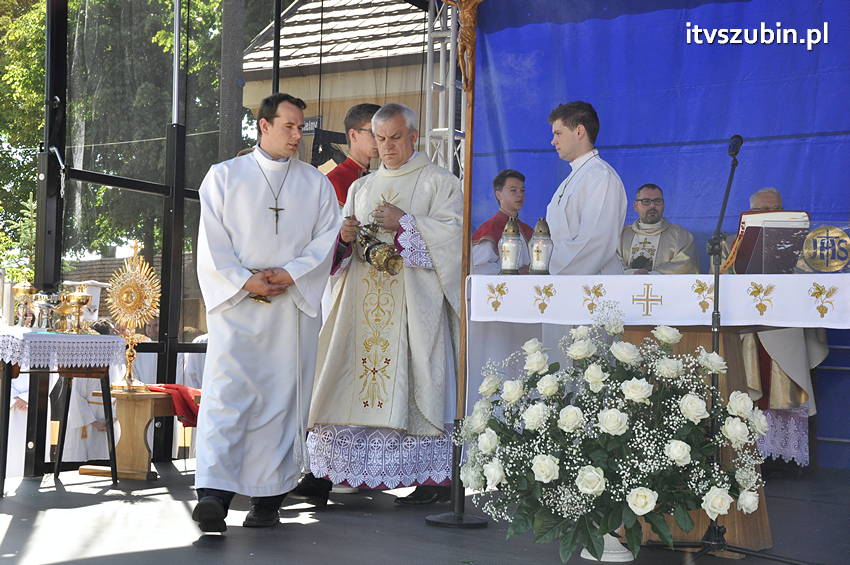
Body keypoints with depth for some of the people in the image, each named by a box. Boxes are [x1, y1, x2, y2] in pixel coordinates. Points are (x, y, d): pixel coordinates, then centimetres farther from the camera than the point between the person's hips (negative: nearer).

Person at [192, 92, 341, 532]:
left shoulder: (316, 184, 12)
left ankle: (268, 497, 6)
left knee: (283, 395, 0)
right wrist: (246, 281, -12)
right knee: (226, 393, -13)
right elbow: (212, 241, 1)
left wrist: (288, 275, -10)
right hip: (236, 302, -2)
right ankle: (214, 493, -18)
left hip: (293, 305, 2)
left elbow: (326, 239, 5)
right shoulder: (224, 176, 8)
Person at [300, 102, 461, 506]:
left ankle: (437, 474, -1)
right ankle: (326, 471, -4)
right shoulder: (361, 188, 21)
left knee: (418, 380, -7)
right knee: (346, 379, -3)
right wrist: (344, 237, -4)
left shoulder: (439, 182, 7)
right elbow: (338, 247, 19)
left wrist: (405, 223, -15)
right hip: (362, 301, 5)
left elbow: (455, 232, -7)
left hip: (414, 300, -4)